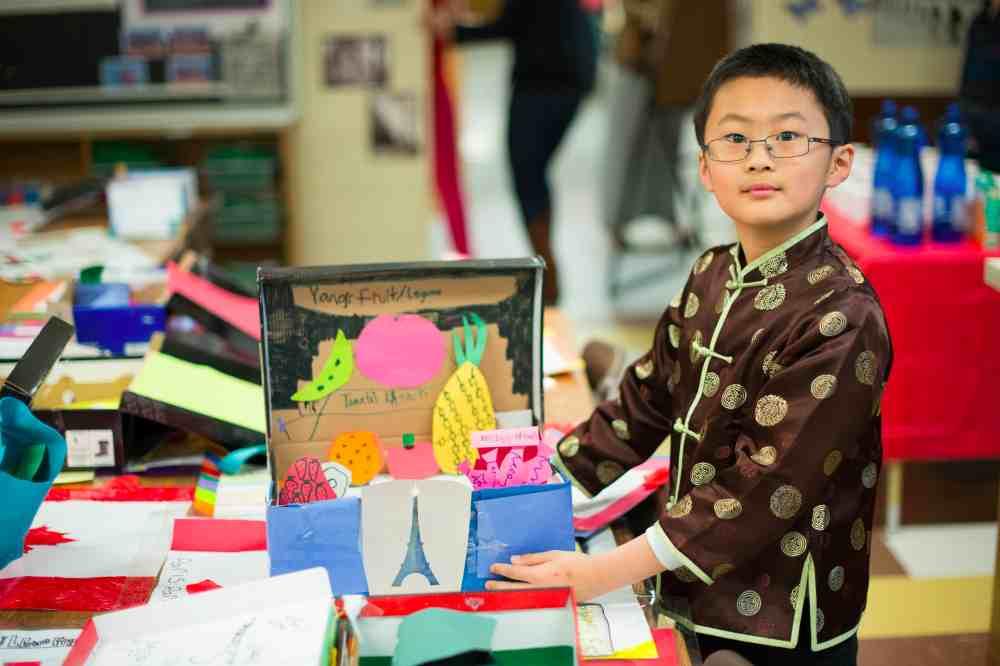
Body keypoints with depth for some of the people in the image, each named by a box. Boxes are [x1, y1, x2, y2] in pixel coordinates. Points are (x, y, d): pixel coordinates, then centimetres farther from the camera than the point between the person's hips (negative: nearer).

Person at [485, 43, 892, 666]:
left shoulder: (841, 316, -23)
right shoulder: (712, 277, 2)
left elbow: (767, 488, -26)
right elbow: (646, 400, 9)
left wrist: (606, 573, -25)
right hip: (694, 599, 7)